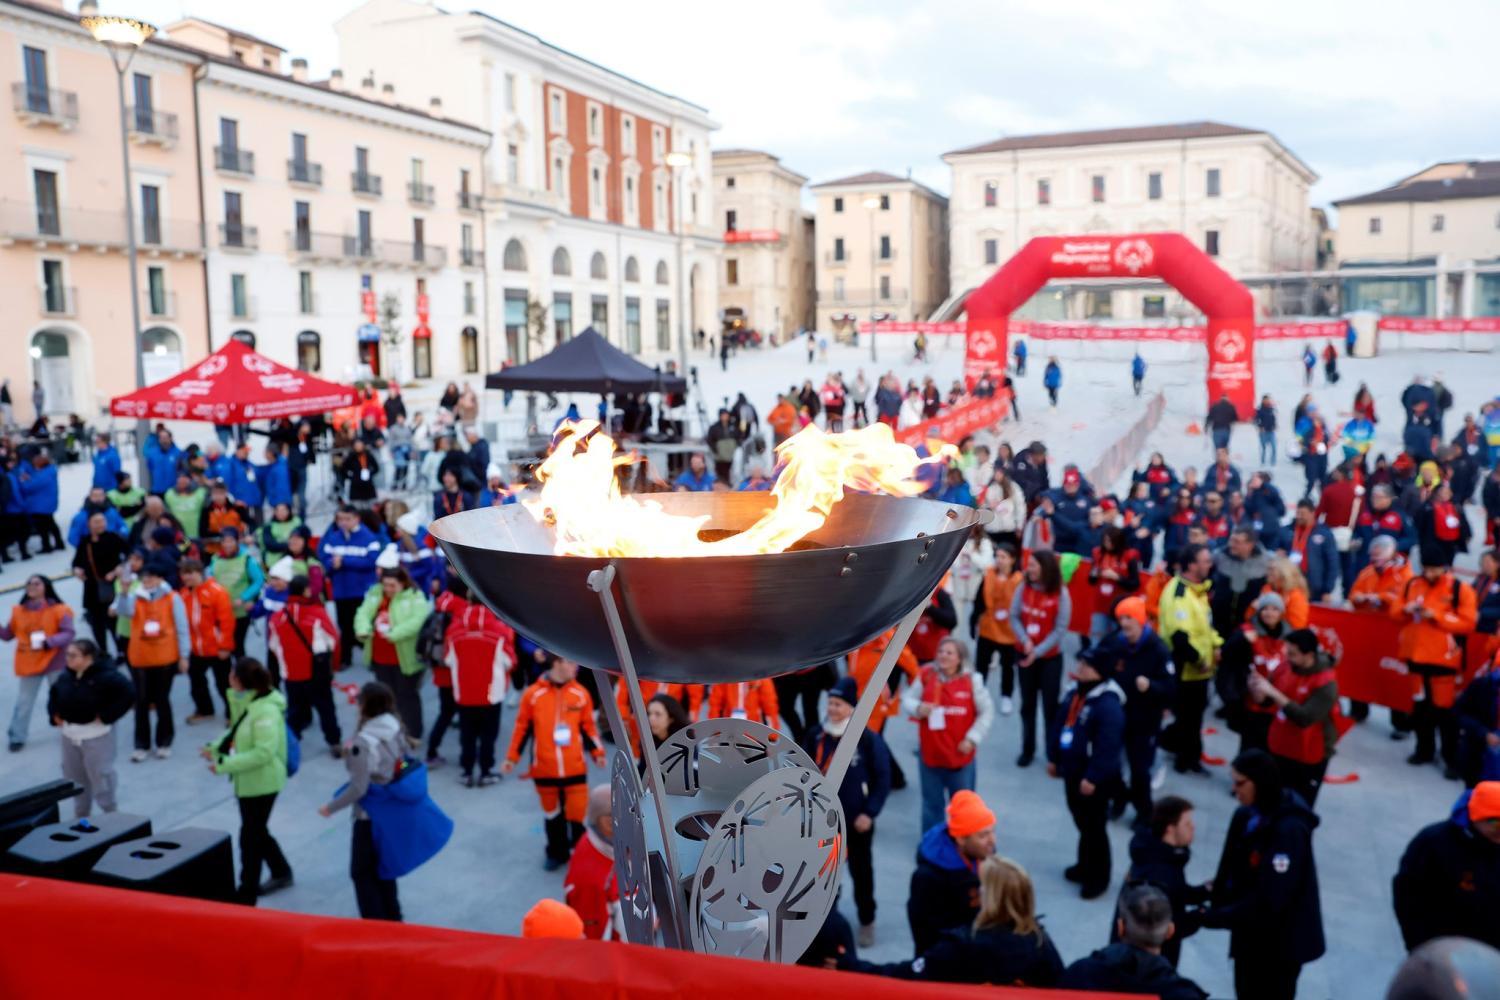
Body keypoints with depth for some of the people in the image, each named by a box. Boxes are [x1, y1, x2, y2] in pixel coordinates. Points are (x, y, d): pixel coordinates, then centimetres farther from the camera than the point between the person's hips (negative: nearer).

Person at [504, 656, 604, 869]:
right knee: (551, 813, 14)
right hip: (544, 769, 0)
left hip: (575, 768, 0)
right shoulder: (533, 694, -7)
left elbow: (588, 726, 8)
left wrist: (597, 752, 0)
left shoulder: (581, 694, -1)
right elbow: (523, 727, 1)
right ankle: (557, 853, 32)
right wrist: (512, 757, 3)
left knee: (577, 812, 0)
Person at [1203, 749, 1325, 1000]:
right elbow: (1232, 869, 4)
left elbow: (1269, 899, -28)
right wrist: (1215, 900, -12)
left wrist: (1213, 917, -24)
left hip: (1281, 938, -7)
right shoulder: (1247, 816, -3)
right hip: (1250, 931, 7)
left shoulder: (1289, 829, -27)